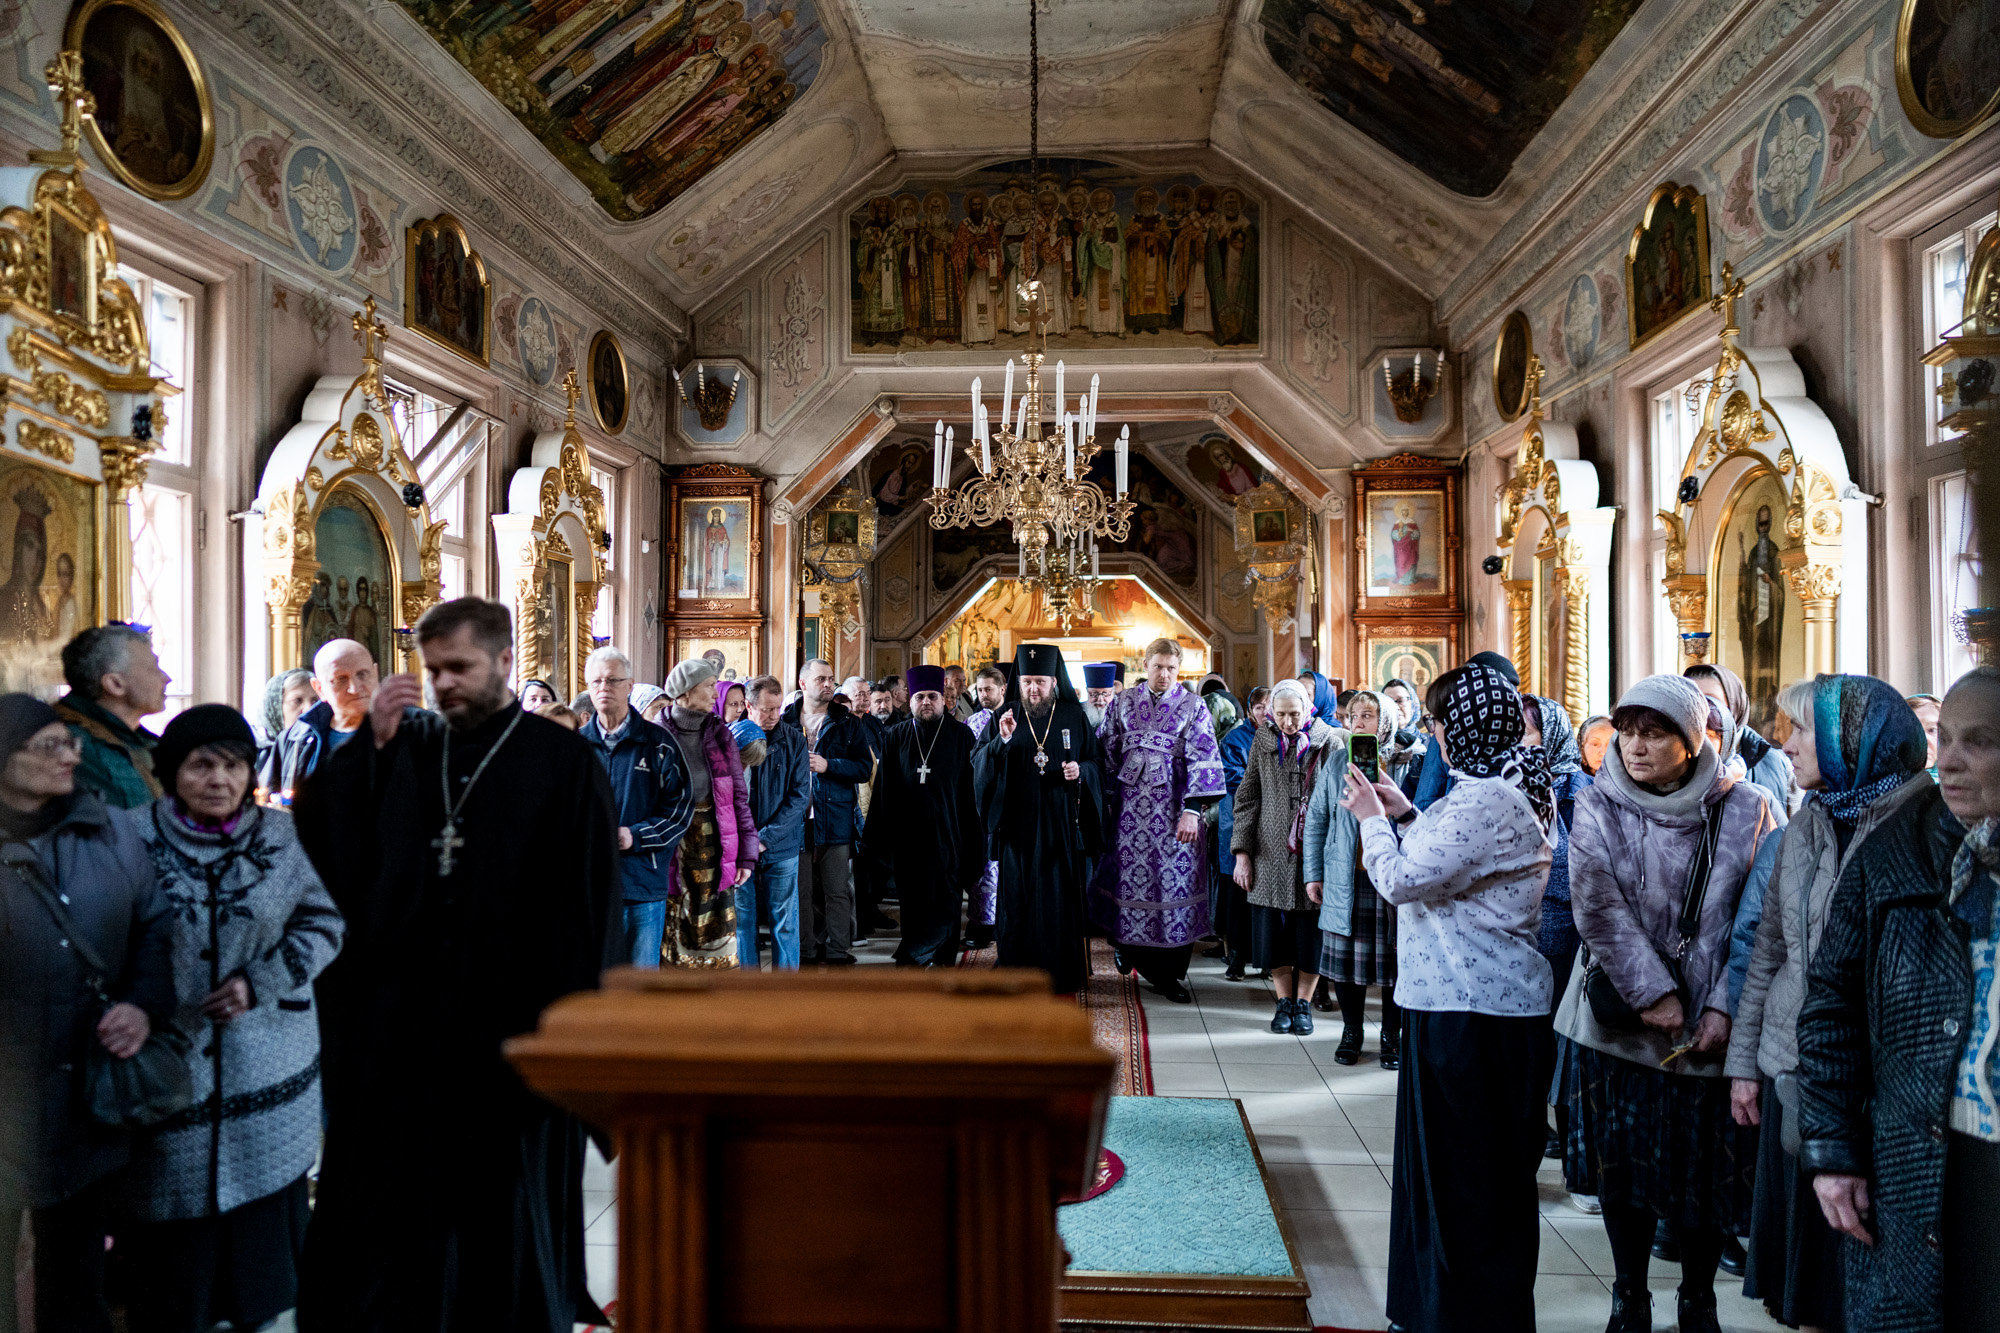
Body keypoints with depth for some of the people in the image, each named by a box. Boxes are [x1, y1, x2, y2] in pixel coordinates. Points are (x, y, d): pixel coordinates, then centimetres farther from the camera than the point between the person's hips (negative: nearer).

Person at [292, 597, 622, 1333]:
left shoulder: (563, 761, -5)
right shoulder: (407, 746, 7)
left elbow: (589, 903, -7)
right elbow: (317, 838, 2)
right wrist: (369, 743, -8)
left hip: (511, 1023, -3)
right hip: (399, 1018, 3)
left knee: (503, 1200, 11)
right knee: (389, 1203, 11)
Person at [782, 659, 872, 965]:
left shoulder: (848, 723, 5)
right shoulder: (786, 720, 8)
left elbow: (865, 767, -1)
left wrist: (828, 765, -11)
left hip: (836, 819, -1)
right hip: (797, 818, 1)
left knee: (837, 891, 2)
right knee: (801, 891, 6)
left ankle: (838, 951, 9)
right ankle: (805, 951, 17)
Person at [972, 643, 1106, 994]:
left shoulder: (1074, 717, 4)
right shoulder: (1005, 717, 4)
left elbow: (1098, 761, 7)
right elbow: (979, 766, -2)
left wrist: (1082, 770, -14)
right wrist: (1001, 741, -19)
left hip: (1062, 824, 0)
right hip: (1018, 824, 0)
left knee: (1062, 898, 2)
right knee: (1018, 897, 1)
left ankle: (1062, 976, 13)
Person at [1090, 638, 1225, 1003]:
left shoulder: (1193, 706, 2)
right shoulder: (1122, 704, 8)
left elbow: (1202, 758, -5)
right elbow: (1107, 753, 8)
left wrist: (1192, 810, -14)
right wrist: (1104, 803, 2)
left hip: (1172, 808, -1)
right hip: (1129, 807, 2)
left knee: (1173, 882, 0)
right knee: (1130, 877, 4)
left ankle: (1168, 973, 9)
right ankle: (1129, 945, 27)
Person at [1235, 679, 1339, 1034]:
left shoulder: (1329, 741, -1)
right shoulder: (1263, 742, 7)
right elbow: (1247, 799, 8)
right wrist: (1242, 852, 1)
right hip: (1271, 854, 2)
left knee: (1310, 932, 3)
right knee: (1272, 932, 5)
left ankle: (1304, 1003, 20)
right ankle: (1284, 1002, 21)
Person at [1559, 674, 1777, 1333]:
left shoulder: (1744, 809, -4)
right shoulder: (1597, 806, -3)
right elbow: (1597, 907, -11)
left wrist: (1724, 1007, -11)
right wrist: (1652, 993, -16)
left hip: (1710, 1027, 0)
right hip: (1620, 1022, 0)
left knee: (1706, 1171, 10)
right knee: (1621, 1165, 9)